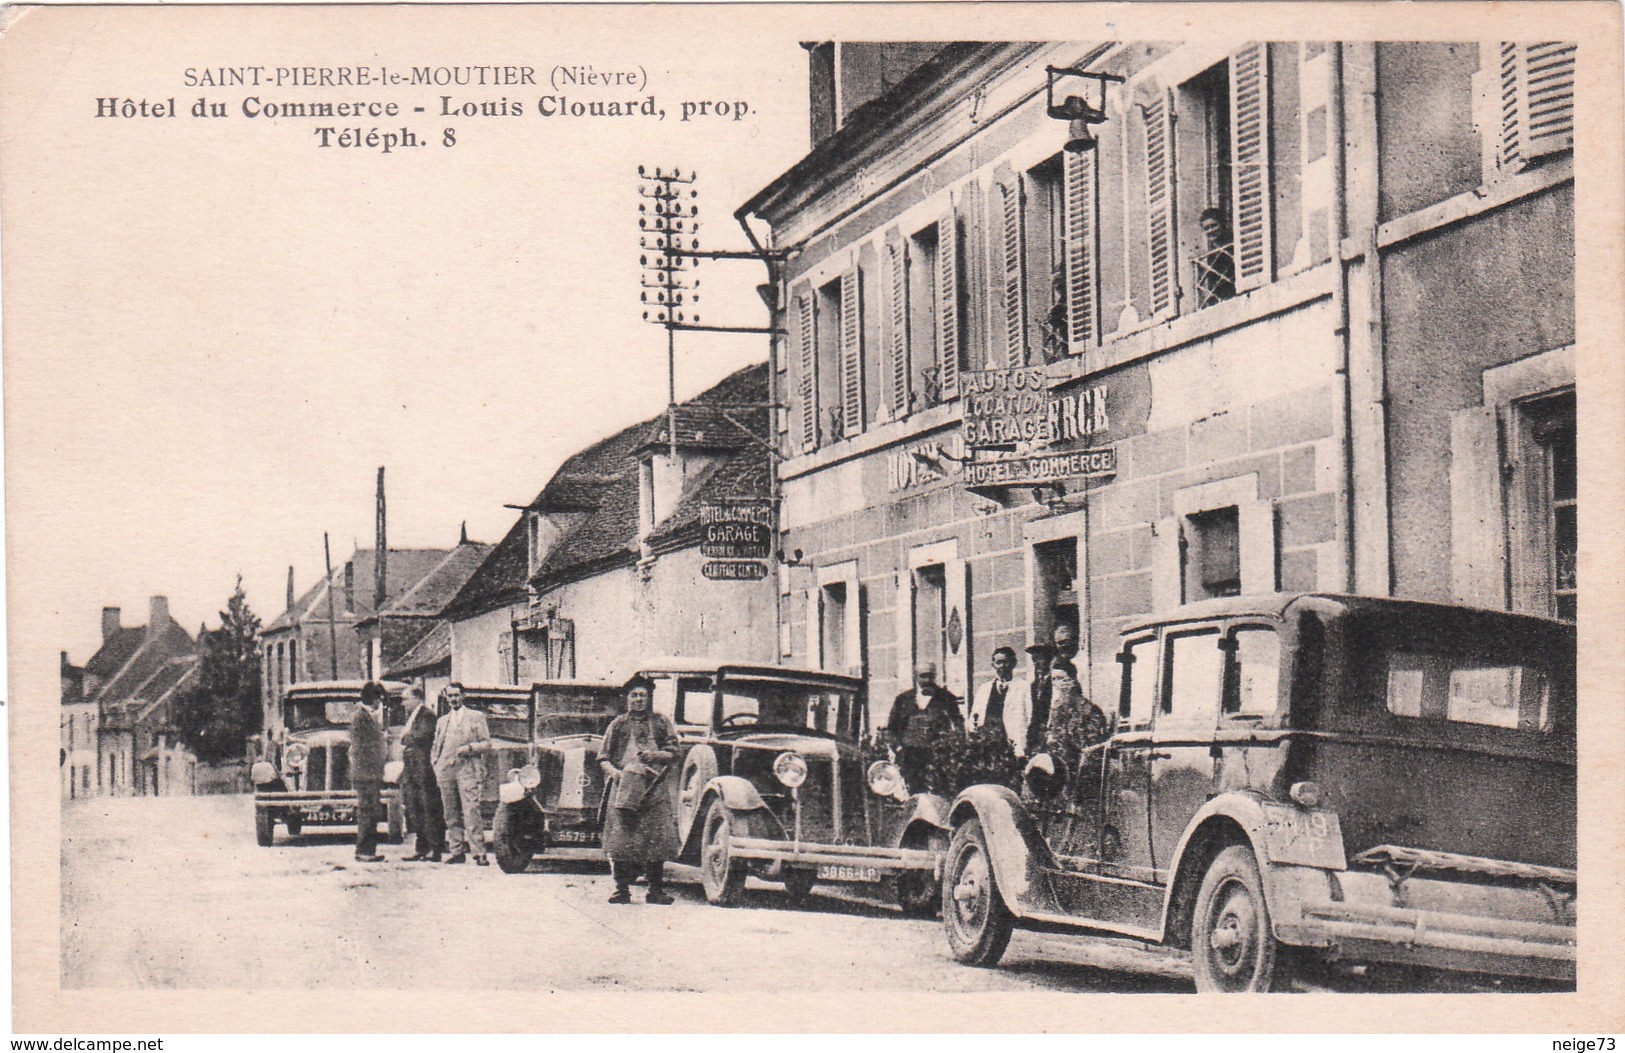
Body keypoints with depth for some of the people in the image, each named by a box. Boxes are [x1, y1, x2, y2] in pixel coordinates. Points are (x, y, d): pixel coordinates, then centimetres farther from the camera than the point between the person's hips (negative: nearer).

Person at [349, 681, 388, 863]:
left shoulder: (371, 716, 17)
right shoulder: (359, 716, -12)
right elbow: (359, 747, -17)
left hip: (372, 774, 10)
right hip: (365, 773, -10)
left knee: (373, 812, 12)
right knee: (366, 812, -7)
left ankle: (368, 851, 17)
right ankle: (363, 852, -4)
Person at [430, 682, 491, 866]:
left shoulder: (476, 717, 9)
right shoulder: (442, 721, 22)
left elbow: (486, 744, 5)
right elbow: (435, 747, 26)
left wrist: (470, 748, -12)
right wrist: (435, 764, 10)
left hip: (468, 770, -5)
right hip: (446, 773, 5)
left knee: (471, 813, -13)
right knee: (451, 815, 4)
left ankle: (479, 853, -15)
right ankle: (456, 852, 9)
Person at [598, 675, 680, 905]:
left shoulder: (661, 723, 15)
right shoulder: (618, 724, 15)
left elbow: (673, 752, 11)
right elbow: (603, 757, 12)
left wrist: (655, 756, -8)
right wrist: (614, 771, -8)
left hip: (654, 789, 0)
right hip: (623, 787, 0)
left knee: (656, 839, -6)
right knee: (621, 840, -8)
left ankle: (655, 890, 0)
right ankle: (622, 889, -3)